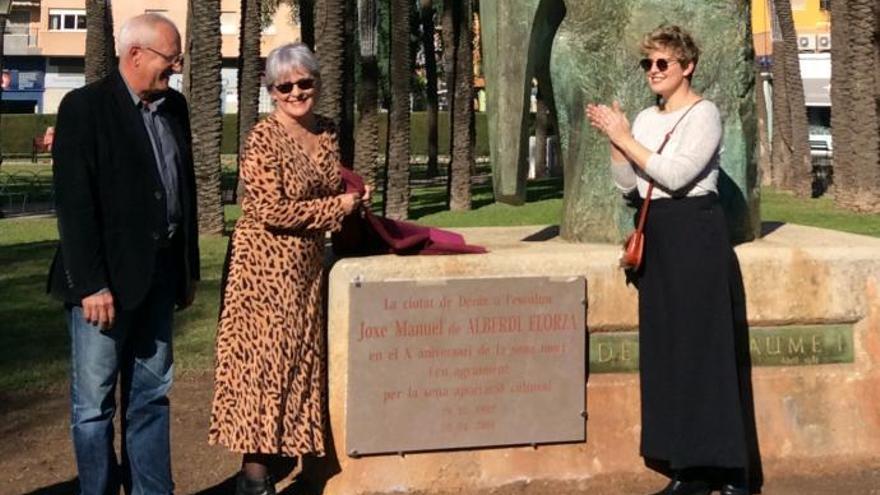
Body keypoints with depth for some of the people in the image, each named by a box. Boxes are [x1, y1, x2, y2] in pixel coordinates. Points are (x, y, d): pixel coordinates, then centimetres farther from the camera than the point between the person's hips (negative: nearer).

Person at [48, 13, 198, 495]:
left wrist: (189, 268, 14)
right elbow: (74, 203, -15)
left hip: (159, 273, 7)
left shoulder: (174, 107, 10)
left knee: (151, 396, 13)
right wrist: (91, 284, -19)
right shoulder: (85, 107, -10)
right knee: (94, 403, 2)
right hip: (106, 278, -7)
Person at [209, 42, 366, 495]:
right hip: (265, 263, -7)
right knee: (263, 358, -5)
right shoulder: (264, 137, -13)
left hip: (307, 264, 8)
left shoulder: (327, 131, 9)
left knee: (297, 358, 10)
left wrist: (353, 200, 3)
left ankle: (278, 449, 20)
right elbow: (271, 211, -20)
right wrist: (338, 207, -12)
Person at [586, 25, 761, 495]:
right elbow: (626, 183, 10)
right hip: (657, 236, 7)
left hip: (696, 234, -7)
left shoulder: (704, 114, -8)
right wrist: (614, 139, -3)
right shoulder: (646, 119, 13)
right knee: (667, 352, 7)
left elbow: (674, 174, -19)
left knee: (707, 348, -6)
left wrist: (625, 138, -15)